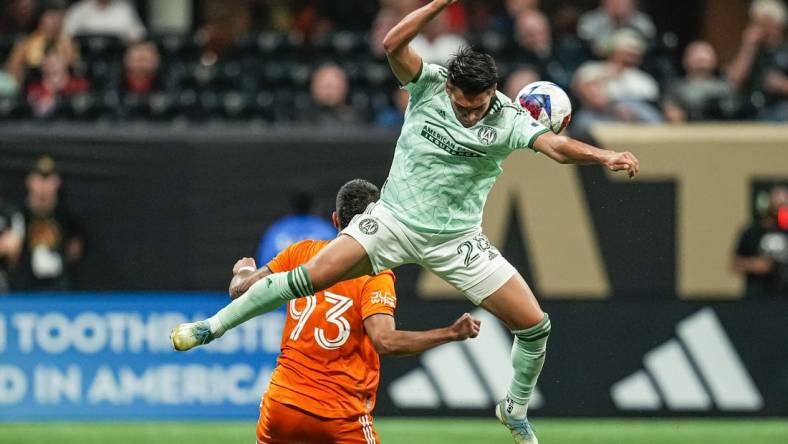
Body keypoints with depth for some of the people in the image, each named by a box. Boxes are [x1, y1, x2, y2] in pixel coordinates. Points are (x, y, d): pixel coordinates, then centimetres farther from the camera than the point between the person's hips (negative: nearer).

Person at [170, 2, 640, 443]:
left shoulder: (508, 119, -15)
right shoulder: (429, 84, -13)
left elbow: (555, 145, -30)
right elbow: (394, 45, -28)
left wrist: (604, 156, -47)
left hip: (457, 240, 1)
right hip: (394, 220, -1)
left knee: (534, 324, -5)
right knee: (314, 275, -17)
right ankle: (216, 325, -2)